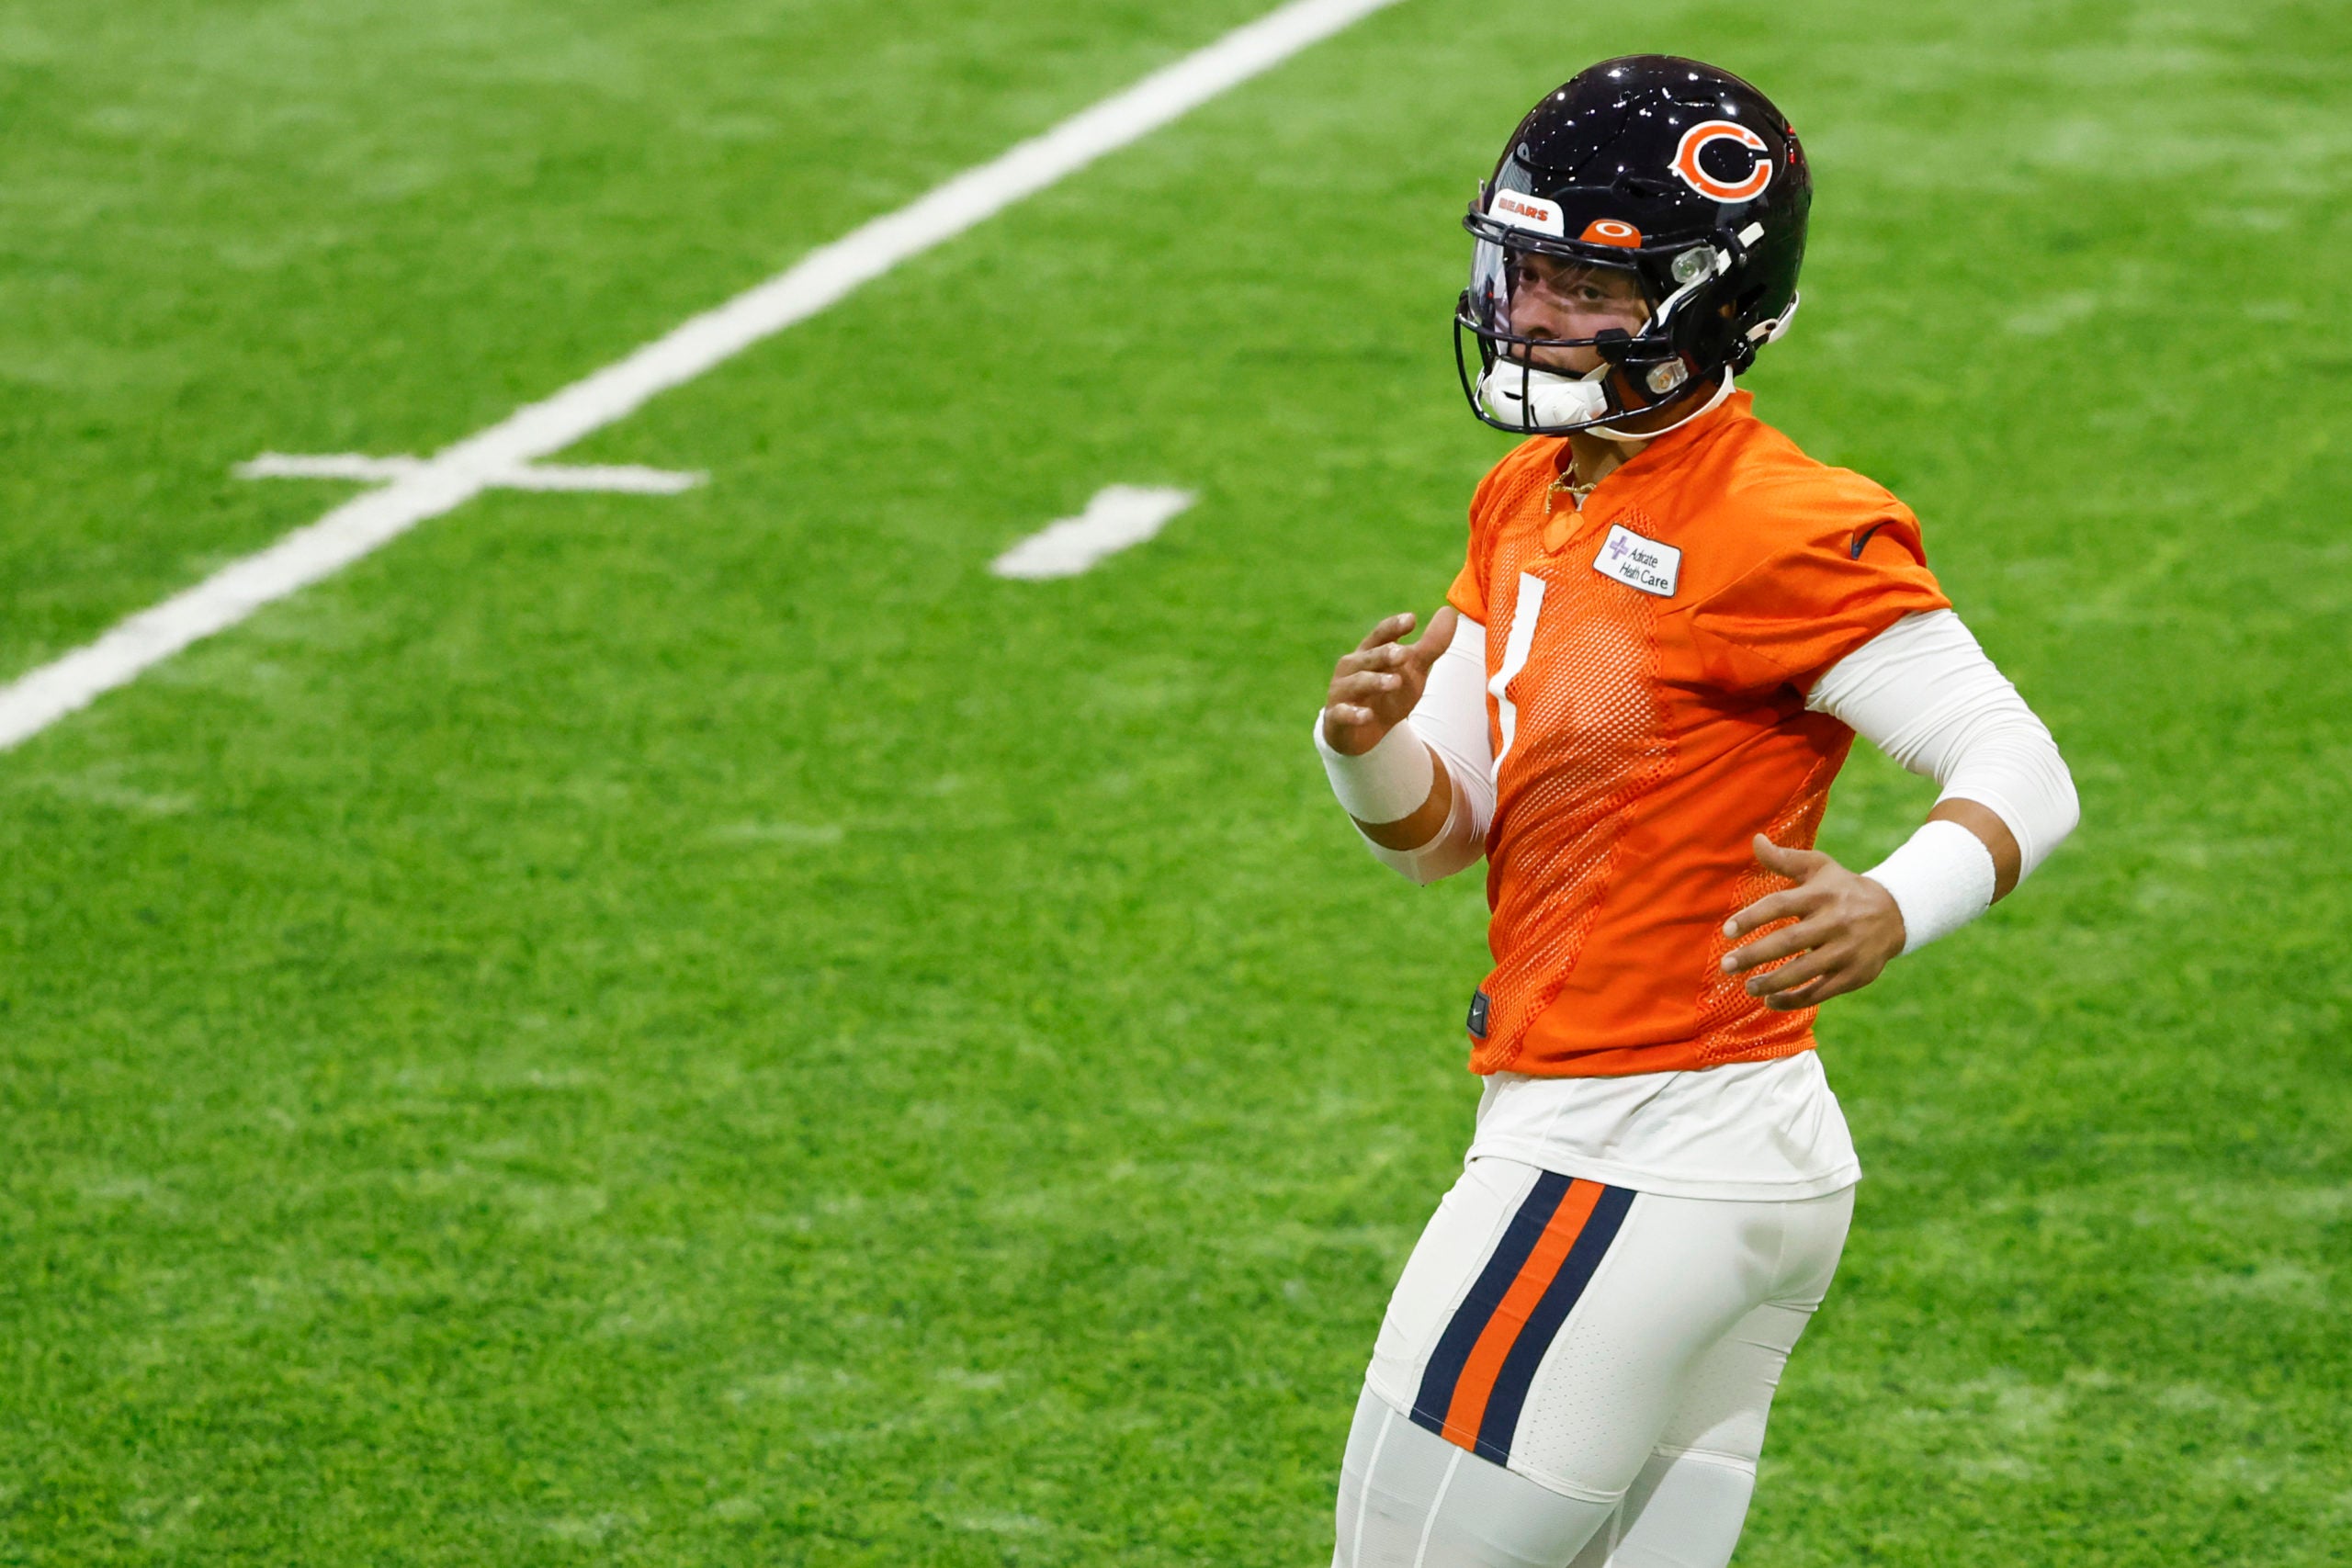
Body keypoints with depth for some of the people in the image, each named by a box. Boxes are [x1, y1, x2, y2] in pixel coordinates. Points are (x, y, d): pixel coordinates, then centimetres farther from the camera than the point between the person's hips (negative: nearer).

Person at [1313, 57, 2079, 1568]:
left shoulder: (1786, 533, -16)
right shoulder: (1533, 498, 11)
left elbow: (2024, 772, -19)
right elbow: (1438, 829, 10)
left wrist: (1890, 911, -39)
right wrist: (1365, 745, -12)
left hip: (1639, 1176, -9)